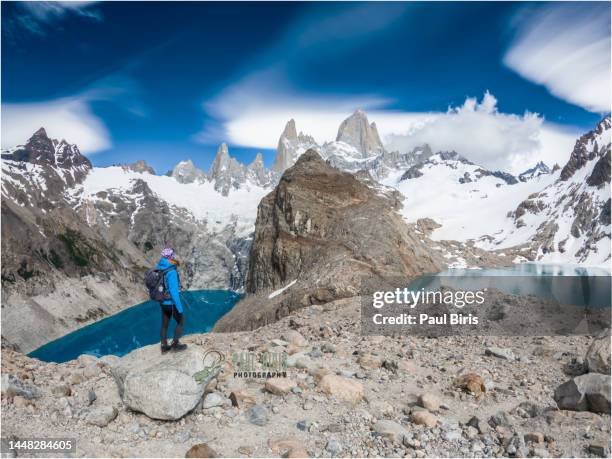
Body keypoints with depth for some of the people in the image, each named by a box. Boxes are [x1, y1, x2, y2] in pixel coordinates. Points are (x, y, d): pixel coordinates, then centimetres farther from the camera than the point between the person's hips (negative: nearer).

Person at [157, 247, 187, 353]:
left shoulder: (158, 268, -1)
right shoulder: (171, 272, -27)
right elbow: (174, 291, -28)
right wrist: (179, 307, -21)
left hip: (163, 302, 8)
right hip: (171, 303, -8)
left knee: (164, 324, 18)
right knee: (181, 321, 12)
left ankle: (164, 346, 28)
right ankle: (175, 344, 17)